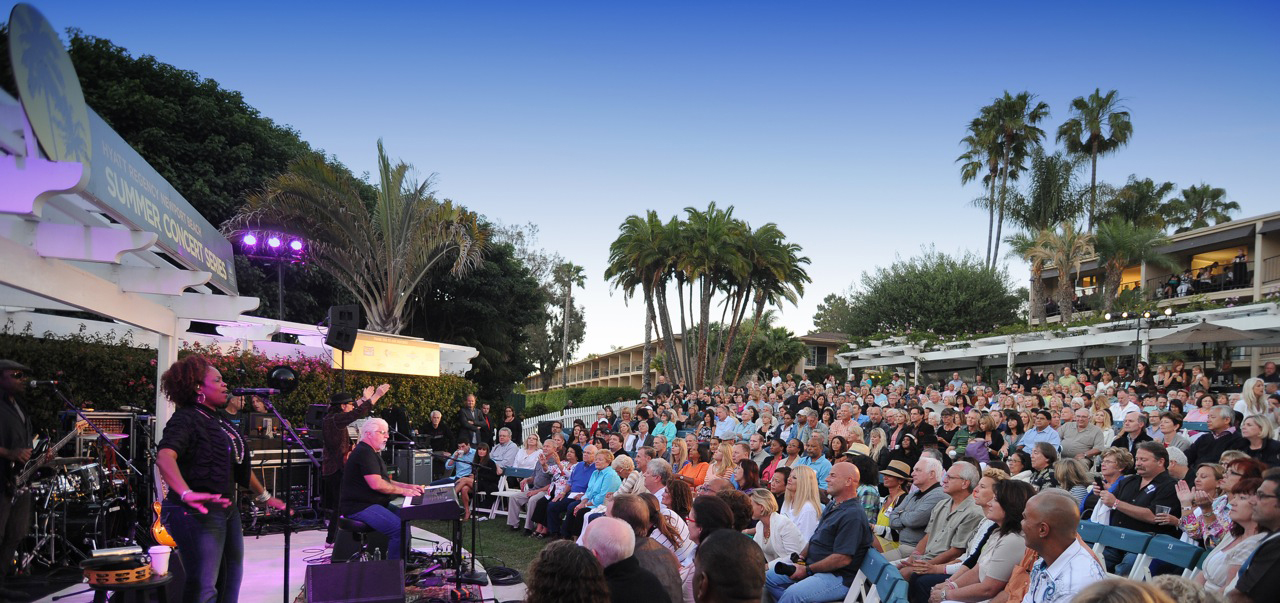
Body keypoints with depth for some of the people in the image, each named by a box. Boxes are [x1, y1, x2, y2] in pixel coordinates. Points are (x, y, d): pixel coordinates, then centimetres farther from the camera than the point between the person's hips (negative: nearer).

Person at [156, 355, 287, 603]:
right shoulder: (186, 419, -12)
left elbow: (239, 464, 25)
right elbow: (164, 457, -31)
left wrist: (264, 496, 29)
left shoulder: (218, 422, 16)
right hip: (198, 512, -10)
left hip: (227, 509, 10)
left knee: (230, 582, 17)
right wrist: (186, 493, -47)